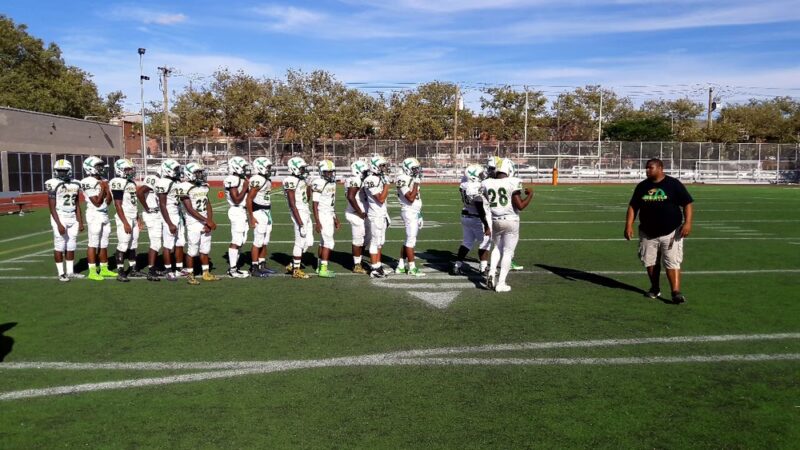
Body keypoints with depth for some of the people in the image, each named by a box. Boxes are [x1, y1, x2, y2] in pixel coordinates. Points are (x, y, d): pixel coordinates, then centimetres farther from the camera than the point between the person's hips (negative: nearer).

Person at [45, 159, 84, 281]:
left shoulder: (75, 185, 9)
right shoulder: (53, 184, -7)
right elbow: (52, 207, -10)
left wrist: (80, 222, 10)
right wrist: (59, 224, -16)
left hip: (73, 219, 5)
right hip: (60, 218, -5)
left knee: (71, 246, 9)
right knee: (59, 246, -1)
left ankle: (70, 272, 17)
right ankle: (61, 273, 6)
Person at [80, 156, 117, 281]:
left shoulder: (103, 181, 12)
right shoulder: (88, 182, -12)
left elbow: (108, 201, 9)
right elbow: (97, 203, -15)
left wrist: (107, 189, -2)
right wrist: (102, 189, -10)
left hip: (105, 215, 8)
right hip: (94, 215, -8)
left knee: (104, 244, 12)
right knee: (93, 244, -5)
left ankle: (104, 269, 20)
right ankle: (92, 272, -1)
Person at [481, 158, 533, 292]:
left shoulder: (487, 184, -1)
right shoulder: (513, 183, -13)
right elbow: (520, 206, -13)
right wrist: (530, 195, 0)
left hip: (495, 221, 4)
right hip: (511, 221, -4)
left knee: (498, 248, 24)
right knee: (508, 252, 6)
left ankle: (491, 273, 7)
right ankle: (501, 283, 8)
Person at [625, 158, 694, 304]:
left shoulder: (674, 184, -4)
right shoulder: (642, 186, 7)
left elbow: (687, 203, -5)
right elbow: (633, 206, 9)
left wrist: (688, 223, -17)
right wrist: (629, 225, -2)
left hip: (671, 233, -4)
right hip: (648, 234, 4)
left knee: (672, 263, -10)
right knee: (650, 263, 11)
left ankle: (676, 292, -13)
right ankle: (655, 288, 28)